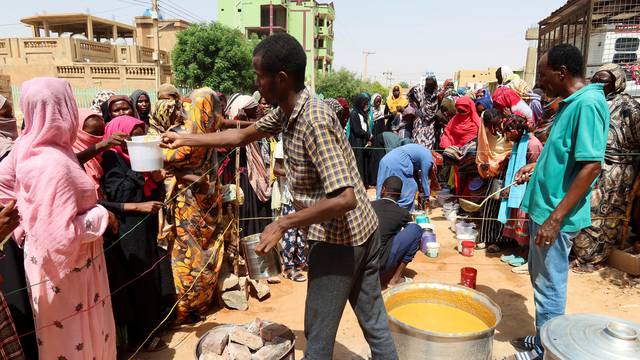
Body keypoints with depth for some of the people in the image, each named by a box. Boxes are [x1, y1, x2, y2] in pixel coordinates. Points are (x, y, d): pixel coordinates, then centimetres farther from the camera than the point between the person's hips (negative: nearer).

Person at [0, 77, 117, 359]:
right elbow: (63, 236, -33)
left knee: (61, 334, 27)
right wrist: (102, 215, -18)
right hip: (66, 269, -8)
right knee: (76, 335, 13)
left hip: (46, 259, 8)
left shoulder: (27, 145, -5)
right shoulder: (54, 164, -31)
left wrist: (27, 220, 11)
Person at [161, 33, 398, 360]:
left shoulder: (314, 121, -24)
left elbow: (344, 198, -29)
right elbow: (242, 135, 17)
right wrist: (185, 139, 20)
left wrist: (283, 224, -24)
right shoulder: (287, 111, 4)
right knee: (374, 322, 19)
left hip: (338, 239, -9)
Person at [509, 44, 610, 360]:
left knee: (549, 289, 5)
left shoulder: (588, 103, -19)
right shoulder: (571, 103, 11)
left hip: (556, 215, -10)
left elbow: (591, 165, -24)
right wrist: (537, 166, 13)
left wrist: (555, 219, -25)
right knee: (541, 279, 21)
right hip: (544, 207, 10)